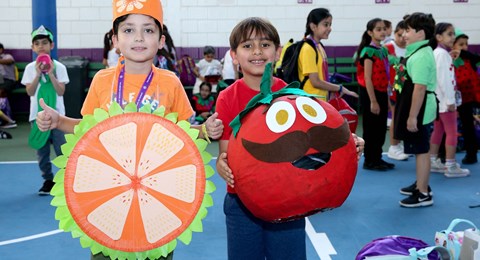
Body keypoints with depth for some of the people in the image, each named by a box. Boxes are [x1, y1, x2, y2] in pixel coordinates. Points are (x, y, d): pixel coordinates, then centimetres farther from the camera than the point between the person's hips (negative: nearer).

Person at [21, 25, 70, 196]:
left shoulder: (59, 67, -2)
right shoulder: (30, 68, 2)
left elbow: (61, 91, -9)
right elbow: (30, 92, -6)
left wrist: (50, 74, -17)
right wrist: (38, 74, -16)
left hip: (56, 114, -2)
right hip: (38, 114, 2)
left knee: (61, 148, -1)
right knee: (41, 149, 7)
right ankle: (48, 180, 17)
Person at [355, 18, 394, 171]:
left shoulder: (383, 51, 11)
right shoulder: (369, 51, -13)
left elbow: (385, 77, 15)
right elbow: (367, 79, -16)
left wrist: (386, 98, 13)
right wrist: (373, 101, -19)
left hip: (382, 94, 8)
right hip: (370, 94, -8)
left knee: (381, 128, 12)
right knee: (371, 128, 0)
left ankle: (377, 158, 22)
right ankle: (369, 161, 9)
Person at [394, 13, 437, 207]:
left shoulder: (421, 56, -20)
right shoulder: (417, 52, 13)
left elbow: (420, 88, -26)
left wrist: (412, 116, -25)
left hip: (419, 112, -10)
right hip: (416, 111, 10)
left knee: (421, 150, -2)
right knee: (419, 150, 20)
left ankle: (424, 194, 6)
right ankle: (420, 185, 34)